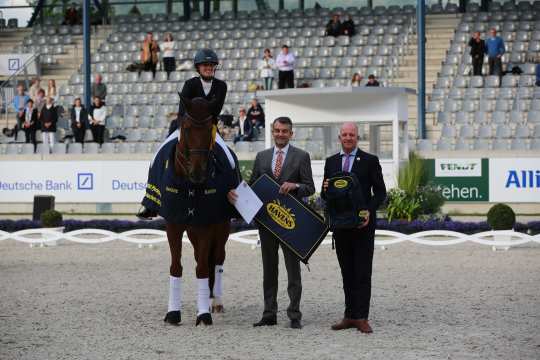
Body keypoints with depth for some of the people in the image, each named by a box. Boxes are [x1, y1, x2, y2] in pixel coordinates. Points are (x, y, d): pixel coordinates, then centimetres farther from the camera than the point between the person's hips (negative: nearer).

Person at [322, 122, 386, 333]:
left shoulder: (370, 161, 1)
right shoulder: (331, 162, 13)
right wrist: (326, 189, -9)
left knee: (363, 273, -5)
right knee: (347, 272, 7)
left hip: (363, 223, -4)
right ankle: (350, 316, 11)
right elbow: (325, 196, 15)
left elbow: (380, 193, -1)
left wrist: (369, 211, -17)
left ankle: (361, 318, -6)